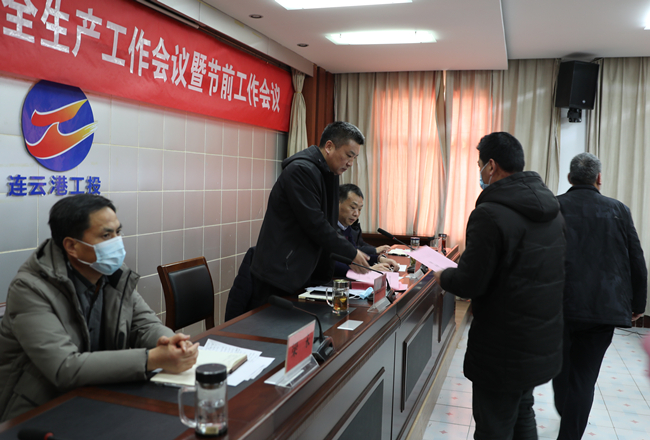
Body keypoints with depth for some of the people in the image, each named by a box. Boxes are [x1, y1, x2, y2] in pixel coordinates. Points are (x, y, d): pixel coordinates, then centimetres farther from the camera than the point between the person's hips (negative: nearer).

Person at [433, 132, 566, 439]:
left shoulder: (490, 214, -22)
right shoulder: (552, 209, 5)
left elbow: (469, 284, -21)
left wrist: (442, 277, 0)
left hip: (504, 351, -8)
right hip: (545, 342, 9)